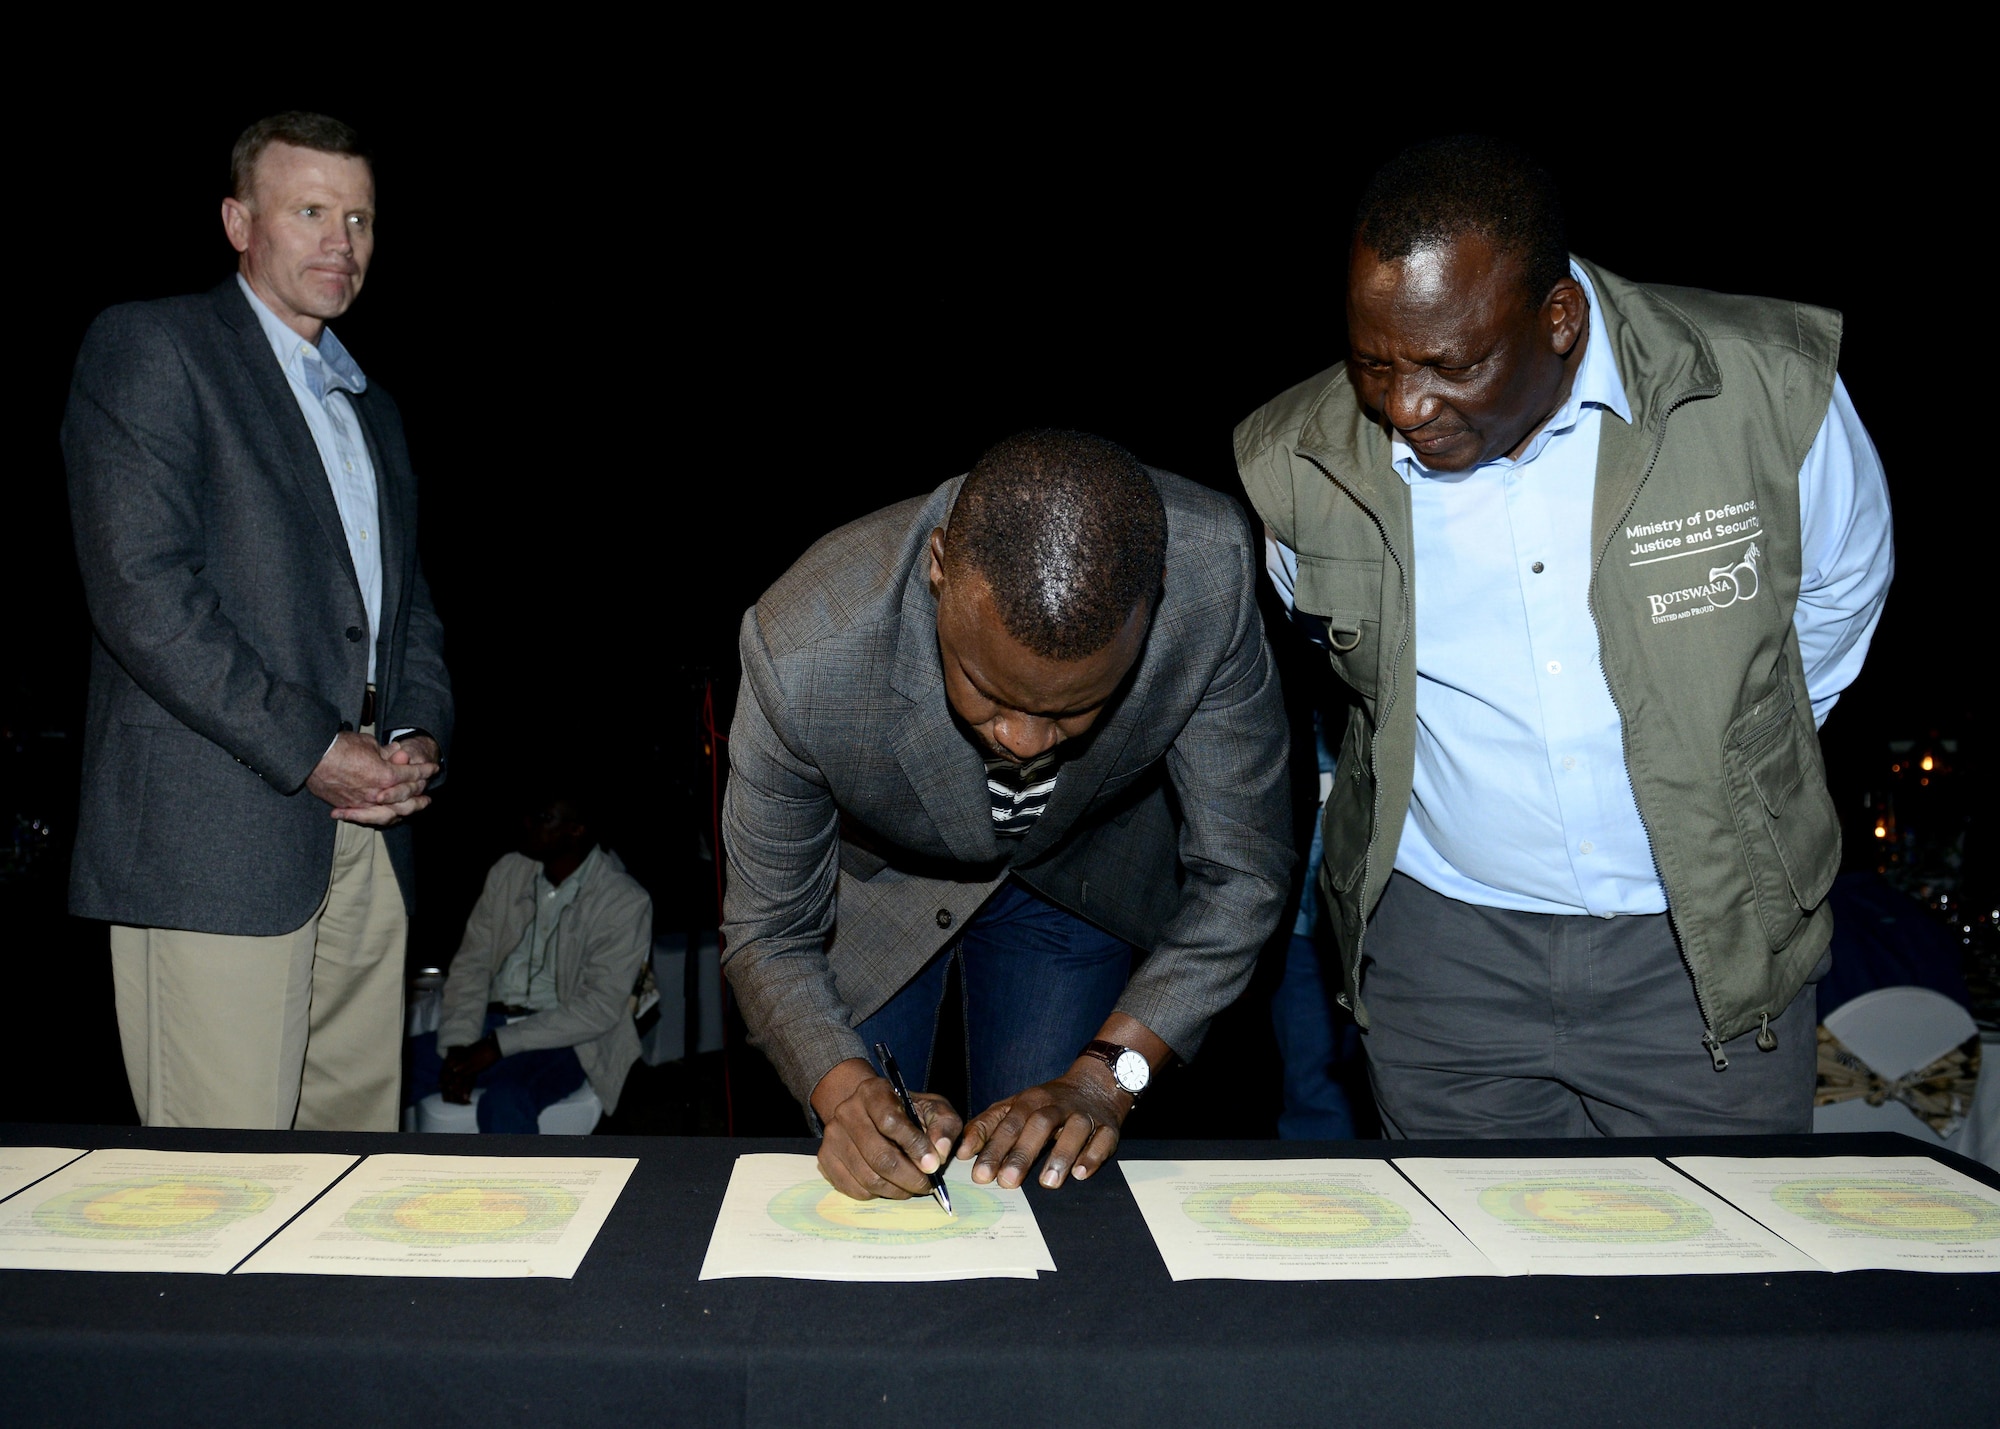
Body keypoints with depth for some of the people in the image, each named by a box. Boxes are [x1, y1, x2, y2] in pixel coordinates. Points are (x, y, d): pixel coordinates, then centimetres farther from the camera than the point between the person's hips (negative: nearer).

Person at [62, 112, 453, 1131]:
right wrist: (309, 751, -14)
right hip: (214, 838, -7)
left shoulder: (371, 408, 24)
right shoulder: (148, 347, -1)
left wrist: (418, 736, 4)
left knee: (360, 1152, 9)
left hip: (368, 831, 7)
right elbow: (140, 590, -12)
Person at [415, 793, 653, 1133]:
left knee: (504, 1103, -36)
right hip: (490, 1021, 6)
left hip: (561, 1040, -5)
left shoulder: (624, 902, -10)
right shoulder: (508, 872, 7)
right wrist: (458, 1047, -9)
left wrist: (499, 1045, -19)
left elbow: (601, 1008, -14)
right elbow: (470, 964, 7)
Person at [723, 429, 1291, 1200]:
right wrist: (847, 1092, -40)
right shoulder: (802, 655, -39)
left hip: (1084, 870, 1)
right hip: (875, 874, 0)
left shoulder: (1209, 572, -37)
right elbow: (769, 935, -22)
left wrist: (1104, 1077, -32)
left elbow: (1239, 873, -23)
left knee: (1045, 1180, 5)